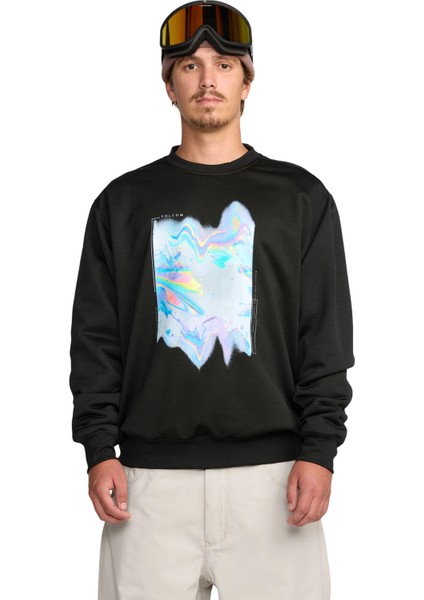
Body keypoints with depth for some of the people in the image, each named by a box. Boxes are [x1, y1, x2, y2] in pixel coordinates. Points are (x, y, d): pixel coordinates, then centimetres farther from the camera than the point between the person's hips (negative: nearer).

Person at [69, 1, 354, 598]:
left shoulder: (300, 198, 7)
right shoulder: (124, 201, 10)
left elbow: (327, 337, 3)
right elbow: (96, 336, 7)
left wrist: (320, 449, -6)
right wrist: (98, 449, -1)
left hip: (270, 469, 0)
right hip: (152, 473, 1)